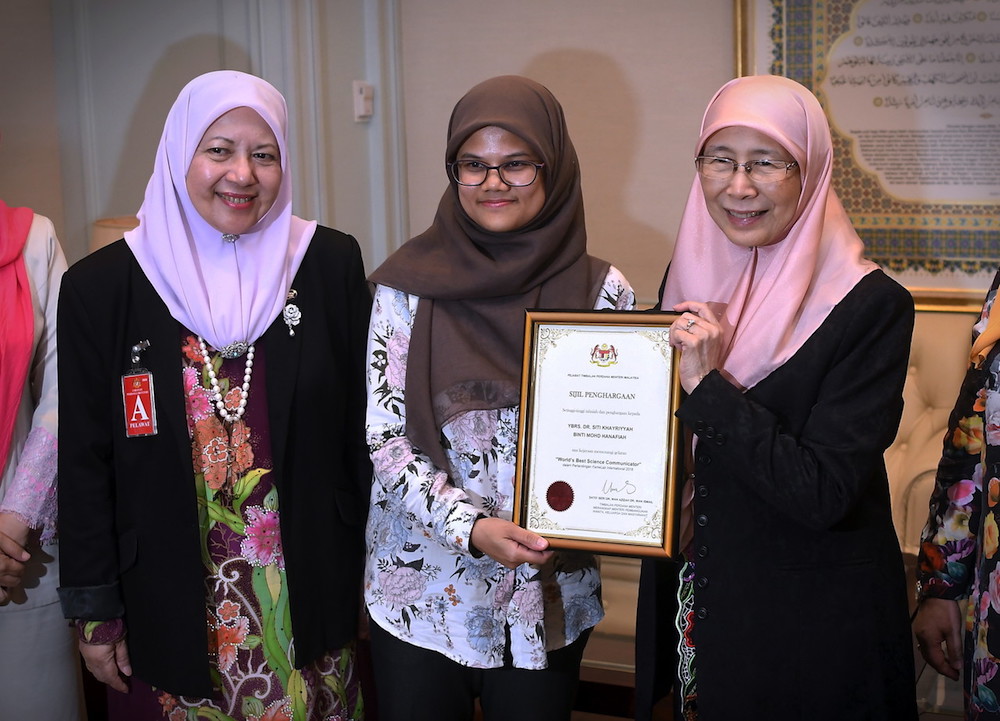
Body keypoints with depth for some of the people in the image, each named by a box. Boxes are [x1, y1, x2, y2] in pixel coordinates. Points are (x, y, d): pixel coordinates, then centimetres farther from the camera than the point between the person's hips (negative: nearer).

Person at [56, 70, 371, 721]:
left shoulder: (332, 265, -4)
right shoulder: (101, 287, -5)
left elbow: (362, 425, 2)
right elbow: (84, 460, -1)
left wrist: (376, 566, 3)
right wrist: (95, 612, 0)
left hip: (312, 589, 1)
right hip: (172, 603, 0)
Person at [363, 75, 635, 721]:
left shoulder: (602, 291, -3)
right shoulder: (410, 285, -6)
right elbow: (386, 437, -7)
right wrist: (472, 528, -20)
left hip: (547, 596, 1)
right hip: (422, 590, 0)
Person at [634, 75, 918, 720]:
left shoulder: (872, 307, -17)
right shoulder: (689, 278, 0)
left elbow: (824, 494, -22)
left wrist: (708, 388, -26)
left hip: (814, 623, -5)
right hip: (692, 599, 5)